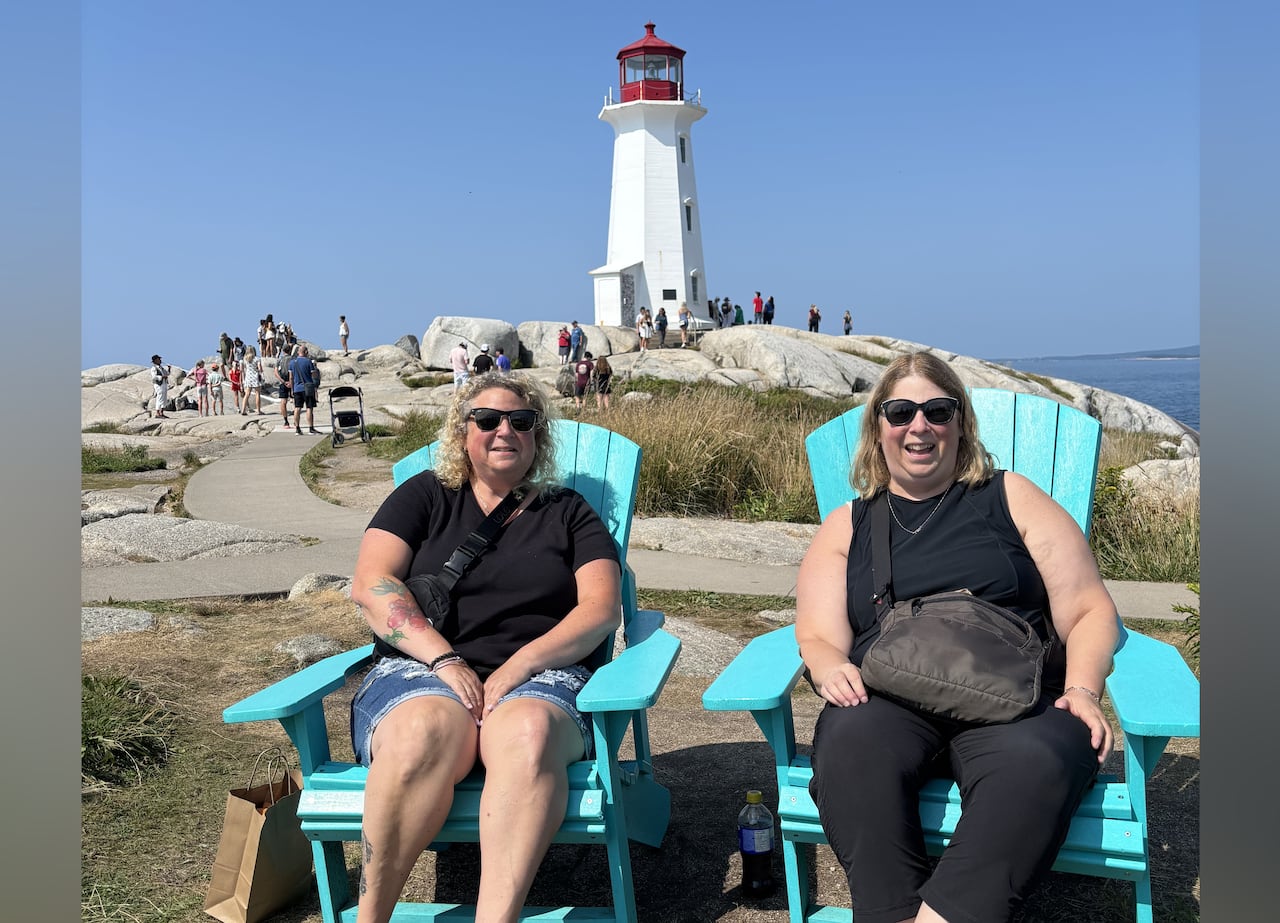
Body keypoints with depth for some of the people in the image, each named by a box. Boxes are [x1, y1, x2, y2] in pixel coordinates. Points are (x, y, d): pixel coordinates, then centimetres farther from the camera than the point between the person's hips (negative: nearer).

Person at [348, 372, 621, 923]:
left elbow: (601, 607, 4)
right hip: (421, 669, 0)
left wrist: (520, 665, -13)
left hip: (539, 674, 0)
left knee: (528, 733, -36)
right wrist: (445, 660, -12)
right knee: (426, 732, -36)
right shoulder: (425, 496, 17)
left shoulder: (567, 512, 17)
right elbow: (370, 584, 3)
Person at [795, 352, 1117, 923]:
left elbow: (1089, 610, 13)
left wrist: (1082, 689, -5)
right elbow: (819, 637, 10)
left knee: (1035, 762, -36)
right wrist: (830, 669, -14)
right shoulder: (846, 527, 20)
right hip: (888, 700, 1)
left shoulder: (1011, 499, 17)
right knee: (850, 740, -35)